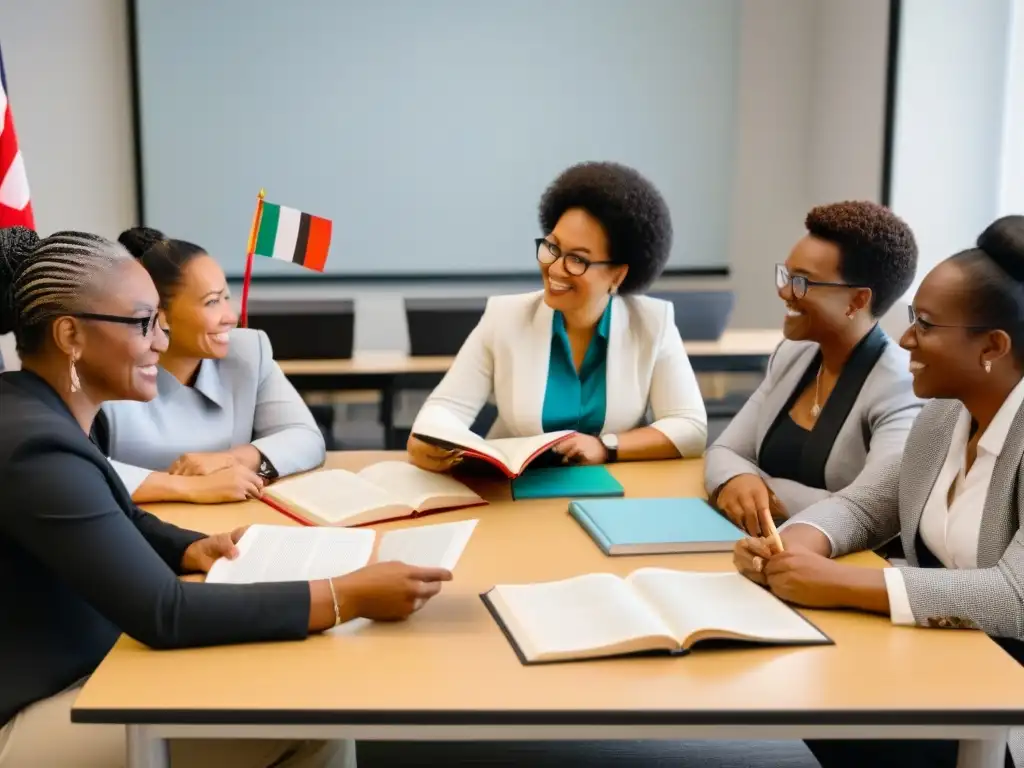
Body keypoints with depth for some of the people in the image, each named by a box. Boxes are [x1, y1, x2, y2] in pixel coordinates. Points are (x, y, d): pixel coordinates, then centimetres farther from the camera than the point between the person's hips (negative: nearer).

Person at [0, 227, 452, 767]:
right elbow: (163, 615, -29)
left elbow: (114, 522, 19)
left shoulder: (46, 411, 3)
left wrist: (192, 550, -2)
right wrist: (348, 598, -29)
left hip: (86, 666, 9)